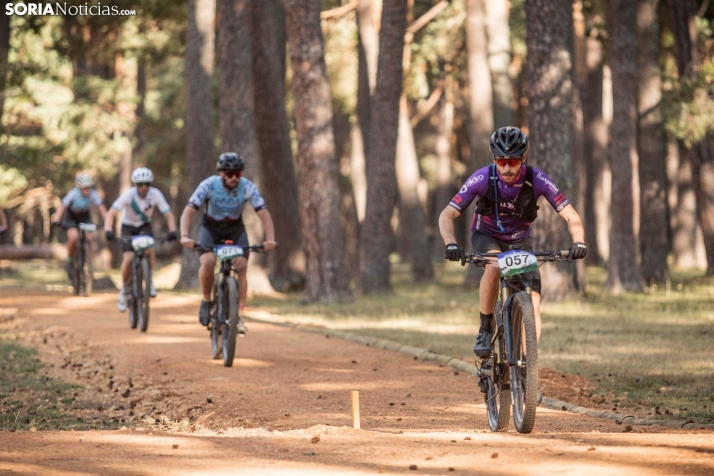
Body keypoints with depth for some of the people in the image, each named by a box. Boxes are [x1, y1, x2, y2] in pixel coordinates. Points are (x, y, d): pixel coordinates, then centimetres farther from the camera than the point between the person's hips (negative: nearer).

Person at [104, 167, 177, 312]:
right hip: (128, 226, -1)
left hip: (144, 226, 1)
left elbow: (168, 214, -20)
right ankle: (124, 290, 5)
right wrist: (108, 230, -46)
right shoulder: (128, 195, -26)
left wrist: (172, 231, -38)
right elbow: (111, 213, -29)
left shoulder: (155, 194, -22)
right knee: (128, 258, -18)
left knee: (149, 248, -29)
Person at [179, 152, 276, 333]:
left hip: (235, 228, 1)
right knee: (208, 262, -27)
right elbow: (188, 212, -29)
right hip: (210, 227, -1)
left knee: (242, 267, -17)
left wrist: (270, 239, -40)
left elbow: (264, 214, -23)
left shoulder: (248, 187, -23)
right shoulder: (208, 185, -26)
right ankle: (206, 301, -2)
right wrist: (184, 236, -46)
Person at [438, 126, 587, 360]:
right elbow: (447, 215, -27)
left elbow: (571, 216, -24)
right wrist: (451, 243, -46)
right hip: (486, 236, -1)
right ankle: (485, 331, -20)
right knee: (494, 267, -36)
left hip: (520, 241, 1)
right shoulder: (482, 178, -26)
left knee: (532, 309, -12)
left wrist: (578, 242, -44)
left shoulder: (536, 180, -25)